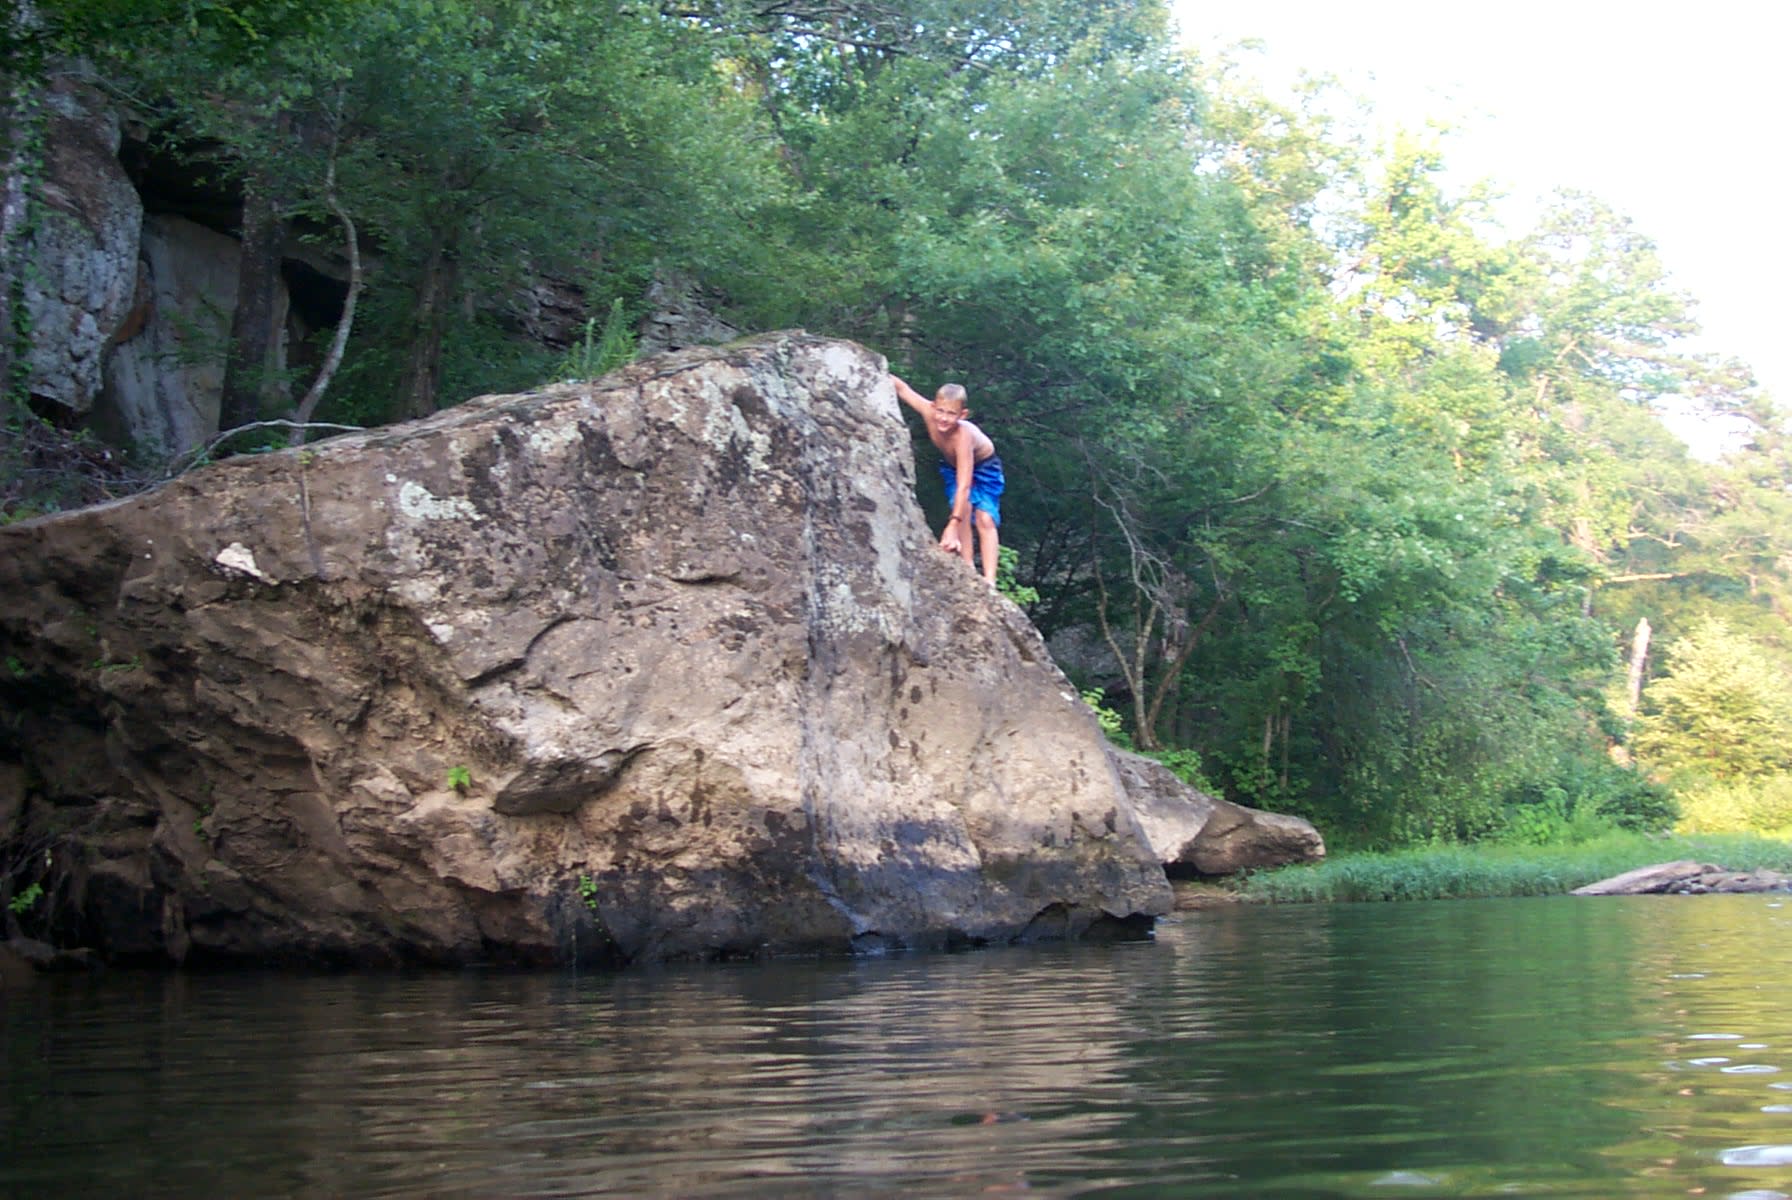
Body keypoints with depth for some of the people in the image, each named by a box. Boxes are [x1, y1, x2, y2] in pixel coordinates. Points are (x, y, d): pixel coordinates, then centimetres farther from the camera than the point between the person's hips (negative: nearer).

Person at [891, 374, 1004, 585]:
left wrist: (953, 526, -54)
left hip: (984, 467, -5)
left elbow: (964, 486, -48)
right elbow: (903, 389, -18)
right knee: (963, 509, -19)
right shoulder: (929, 413, -33)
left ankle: (989, 579, -27)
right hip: (953, 465, 5)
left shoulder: (963, 435, -44)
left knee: (984, 518, -19)